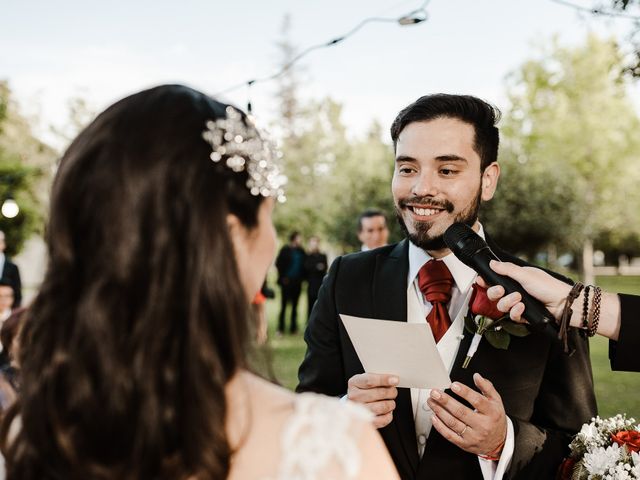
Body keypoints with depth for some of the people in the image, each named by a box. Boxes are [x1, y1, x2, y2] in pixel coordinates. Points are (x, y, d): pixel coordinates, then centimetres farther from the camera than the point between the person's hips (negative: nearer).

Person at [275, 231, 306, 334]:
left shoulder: (301, 251, 8)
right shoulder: (285, 250, -4)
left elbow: (304, 266, 13)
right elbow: (278, 264, -4)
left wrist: (302, 277, 1)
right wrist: (282, 277, -7)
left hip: (297, 282, 4)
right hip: (287, 281, -4)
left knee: (295, 306, 8)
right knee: (283, 305, -1)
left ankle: (293, 327, 15)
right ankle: (280, 328, 5)